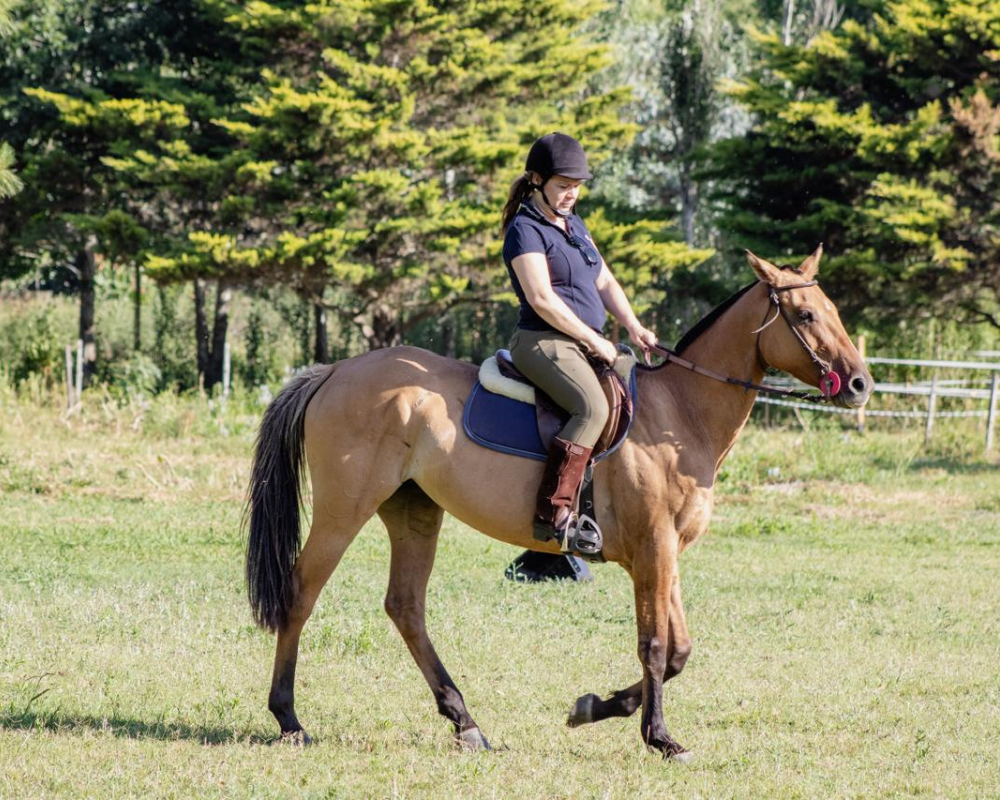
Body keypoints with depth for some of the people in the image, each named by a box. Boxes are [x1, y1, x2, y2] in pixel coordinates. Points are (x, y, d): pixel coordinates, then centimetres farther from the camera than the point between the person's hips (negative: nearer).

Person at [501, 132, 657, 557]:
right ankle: (554, 514, -36)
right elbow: (542, 300, -17)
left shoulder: (575, 226, 19)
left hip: (584, 343, 10)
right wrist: (594, 341, -14)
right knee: (593, 406, -32)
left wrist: (633, 327, 3)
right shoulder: (526, 230, -9)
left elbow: (604, 282, 20)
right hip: (543, 342, -10)